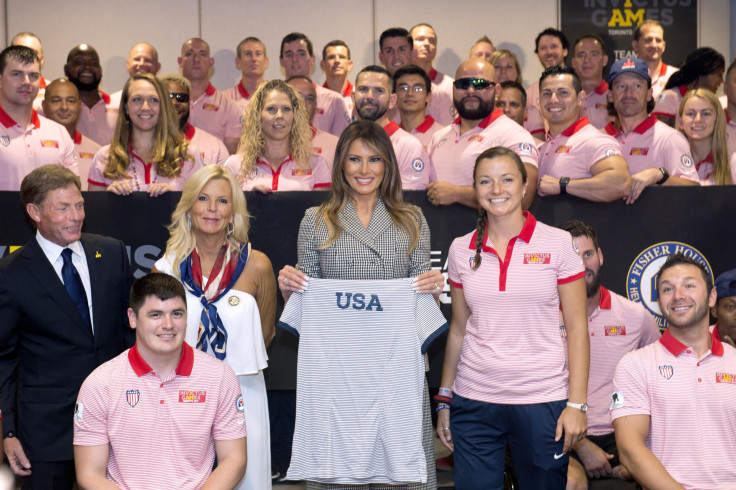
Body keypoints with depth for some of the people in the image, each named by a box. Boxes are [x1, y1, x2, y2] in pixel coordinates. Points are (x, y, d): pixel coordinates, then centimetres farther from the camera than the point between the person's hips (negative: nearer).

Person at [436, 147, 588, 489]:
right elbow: (458, 329, 12)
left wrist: (577, 404, -7)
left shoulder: (558, 244, -2)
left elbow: (576, 329, -2)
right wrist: (444, 400, 11)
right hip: (474, 403, 2)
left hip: (543, 400, -2)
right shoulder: (462, 250, 6)